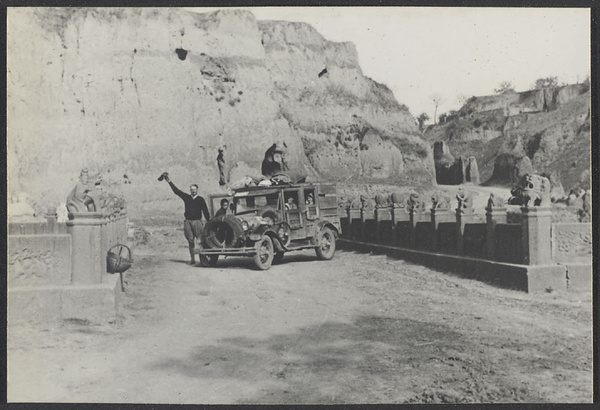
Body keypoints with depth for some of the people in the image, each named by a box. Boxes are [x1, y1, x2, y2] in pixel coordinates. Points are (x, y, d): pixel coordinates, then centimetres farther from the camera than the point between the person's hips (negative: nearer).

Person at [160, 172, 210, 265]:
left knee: (202, 239, -11)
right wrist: (169, 181, 15)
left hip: (197, 222, -2)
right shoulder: (186, 197, 12)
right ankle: (192, 259, 7)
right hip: (188, 222, 2)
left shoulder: (201, 199, 6)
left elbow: (205, 211, 5)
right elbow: (176, 191, 15)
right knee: (190, 241, 2)